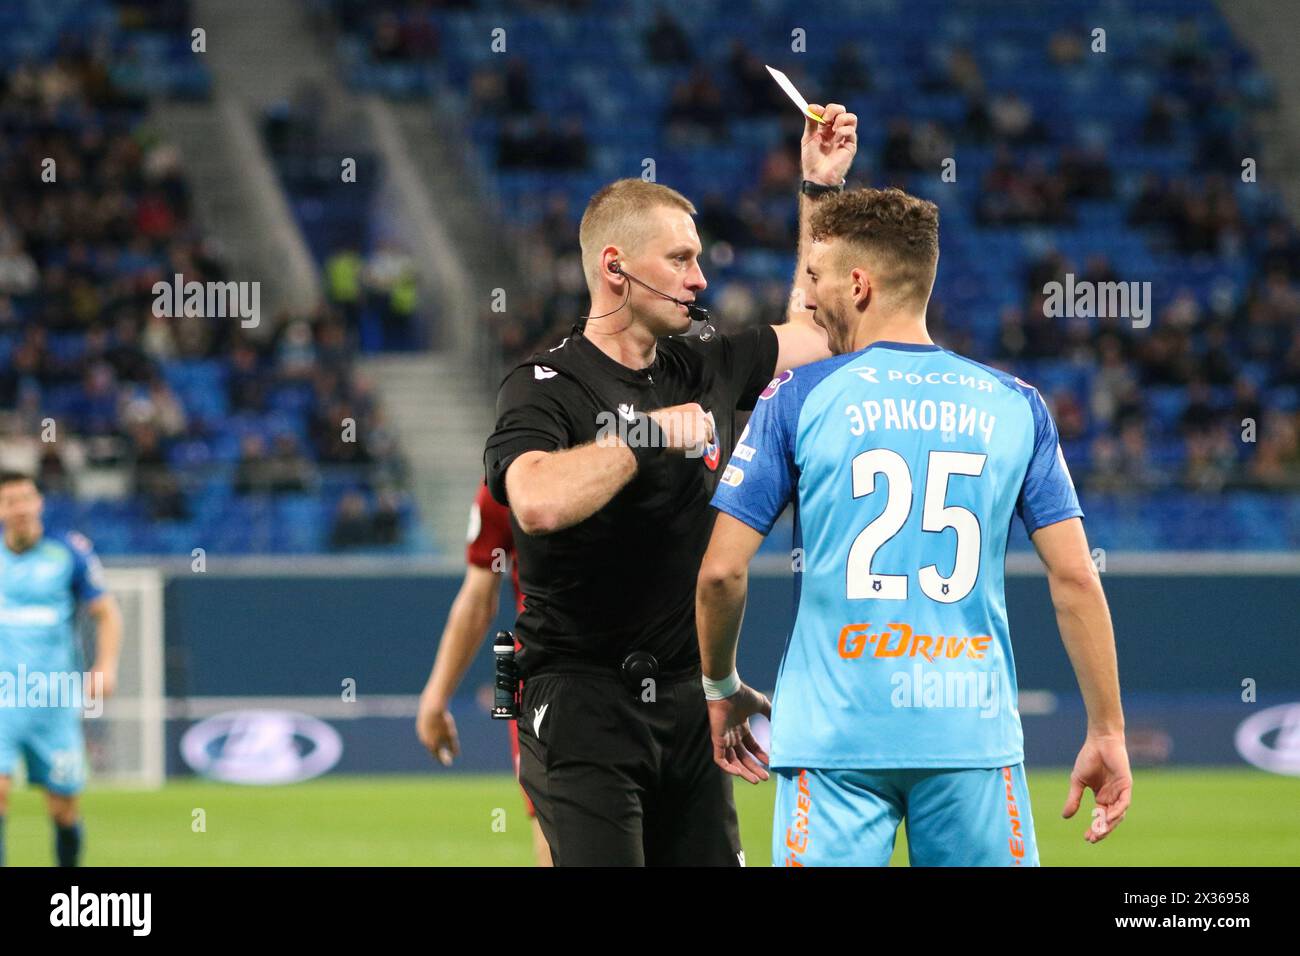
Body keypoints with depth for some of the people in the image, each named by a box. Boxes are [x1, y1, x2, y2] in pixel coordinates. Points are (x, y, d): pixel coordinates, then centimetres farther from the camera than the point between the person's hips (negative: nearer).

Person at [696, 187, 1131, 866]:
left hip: (834, 732, -2)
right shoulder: (1013, 406, 6)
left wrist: (721, 688, 15)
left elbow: (722, 571, -2)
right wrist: (1107, 733, 8)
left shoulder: (798, 399, 0)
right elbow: (1075, 577, 2)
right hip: (974, 733, 2)